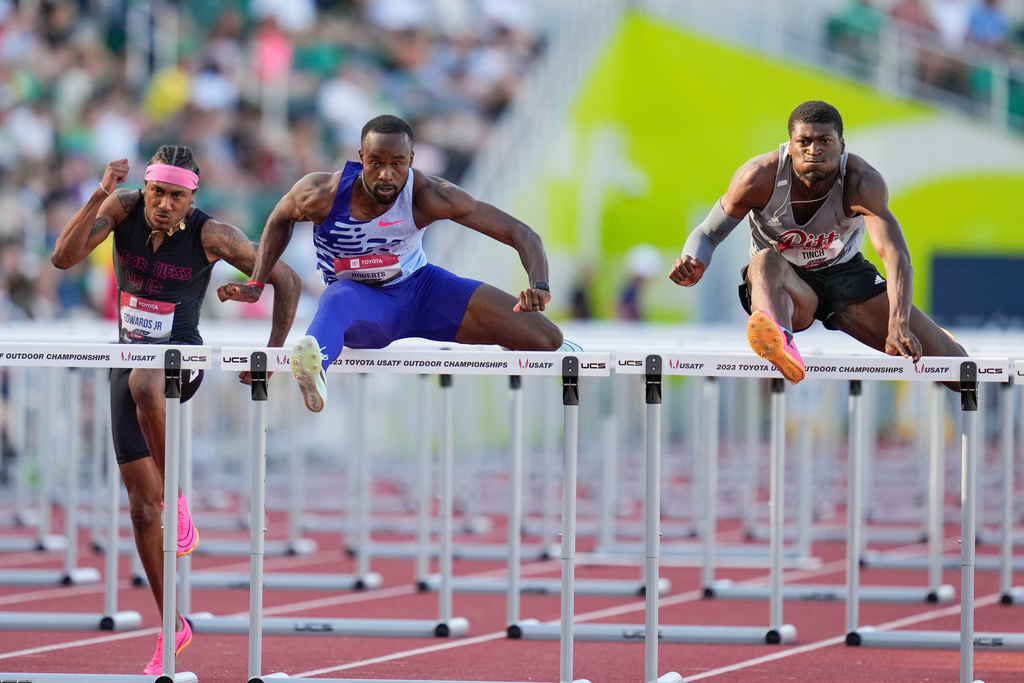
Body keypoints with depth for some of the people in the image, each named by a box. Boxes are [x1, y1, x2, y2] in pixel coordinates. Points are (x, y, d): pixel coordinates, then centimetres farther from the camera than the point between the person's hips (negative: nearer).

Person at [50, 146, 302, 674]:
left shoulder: (211, 236, -13)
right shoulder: (123, 208, -6)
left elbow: (287, 280, -4)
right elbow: (64, 258, -18)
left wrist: (272, 353, -5)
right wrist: (99, 196, -29)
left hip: (180, 358, -4)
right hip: (129, 362, 4)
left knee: (143, 383, -43)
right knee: (142, 507, 1)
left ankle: (177, 498, -25)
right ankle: (172, 627, 13)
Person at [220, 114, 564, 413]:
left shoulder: (428, 196, -24)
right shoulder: (321, 194, -24)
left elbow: (521, 234, -20)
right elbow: (280, 219, 3)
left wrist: (539, 286, -39)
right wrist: (256, 284, -6)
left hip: (419, 287, 2)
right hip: (357, 295, -2)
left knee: (546, 339, -11)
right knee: (336, 301, -44)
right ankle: (312, 367, -79)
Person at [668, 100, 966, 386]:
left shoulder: (863, 182, -25)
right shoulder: (760, 177, -23)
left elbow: (894, 253, -37)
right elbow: (709, 233, -12)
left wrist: (898, 326, -54)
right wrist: (693, 266, -39)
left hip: (845, 276, 2)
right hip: (785, 283, -1)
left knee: (950, 358, -5)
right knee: (765, 260, -41)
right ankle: (782, 346, -74)